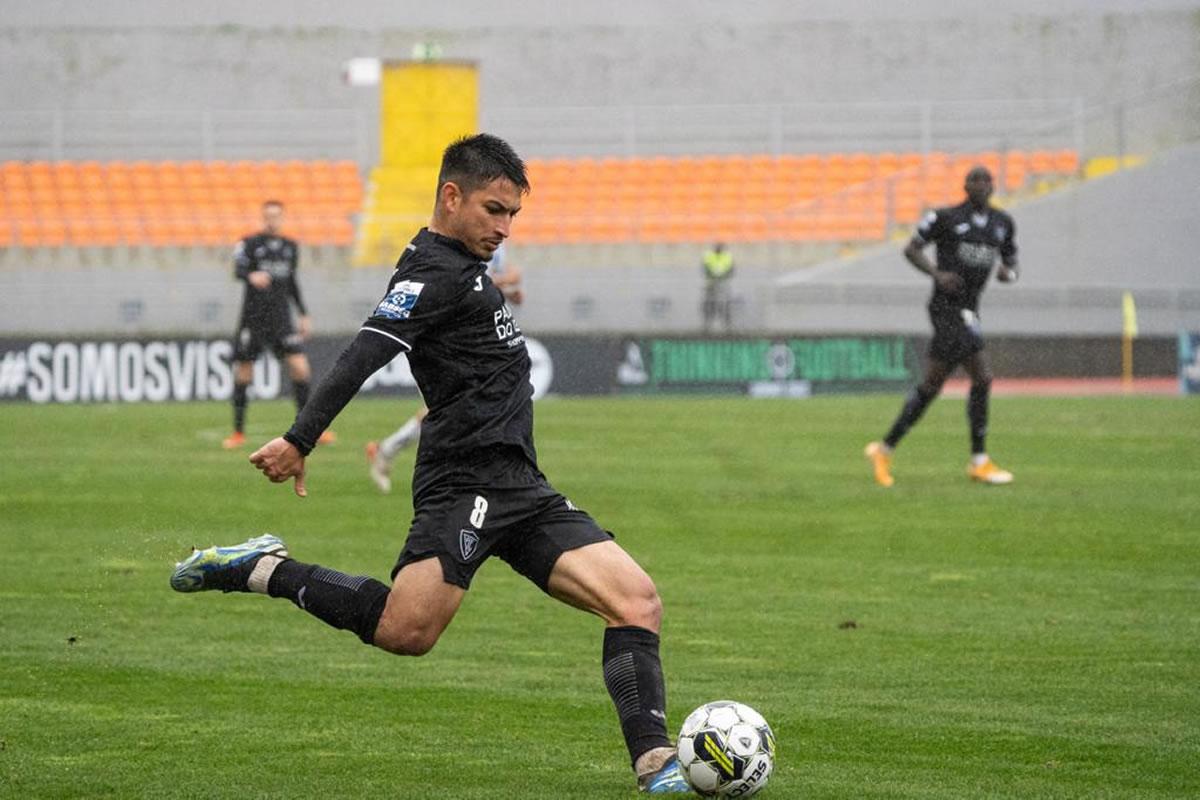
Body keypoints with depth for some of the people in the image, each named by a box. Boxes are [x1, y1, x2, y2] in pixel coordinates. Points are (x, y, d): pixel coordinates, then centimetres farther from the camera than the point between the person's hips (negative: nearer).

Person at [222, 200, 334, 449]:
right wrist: (251, 276, -40)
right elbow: (238, 270, -18)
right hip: (253, 318, -3)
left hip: (281, 318, 3)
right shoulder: (250, 244, -2)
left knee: (300, 368, -10)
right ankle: (238, 432, 12)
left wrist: (304, 314, 20)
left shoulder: (290, 247, 12)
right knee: (243, 373, 0)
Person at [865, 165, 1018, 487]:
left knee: (931, 385, 7)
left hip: (968, 311, 7)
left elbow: (1012, 262, 20)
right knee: (982, 378, -12)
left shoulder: (1003, 223, 12)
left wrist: (1008, 271, -5)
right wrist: (937, 273, -17)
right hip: (947, 306, -7)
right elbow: (911, 249, 0)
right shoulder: (946, 217, -5)